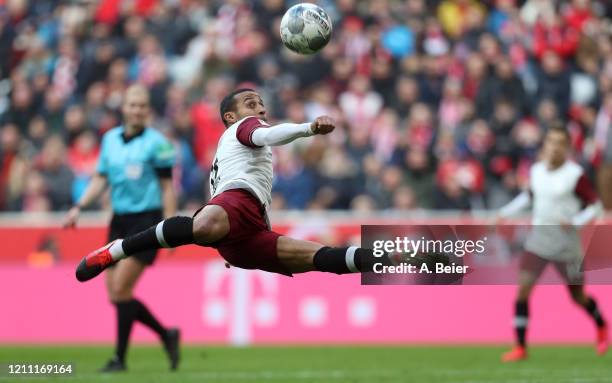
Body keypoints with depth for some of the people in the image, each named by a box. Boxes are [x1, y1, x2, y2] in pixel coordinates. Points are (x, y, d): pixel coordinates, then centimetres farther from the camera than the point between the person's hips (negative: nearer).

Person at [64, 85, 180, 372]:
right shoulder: (110, 139, 10)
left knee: (120, 289, -13)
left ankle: (120, 357, -3)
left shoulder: (156, 142, -7)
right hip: (120, 220, 6)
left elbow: (167, 187, -6)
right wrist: (79, 207, 4)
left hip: (146, 221, -6)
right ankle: (166, 335, 22)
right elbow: (100, 179, 16)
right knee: (115, 294, 4)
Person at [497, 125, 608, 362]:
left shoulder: (575, 175, -11)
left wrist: (576, 222, -21)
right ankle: (520, 347, -9)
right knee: (523, 287, -13)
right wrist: (507, 212, 12)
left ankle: (601, 325, 42)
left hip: (565, 243, -3)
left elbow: (595, 205, -7)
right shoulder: (536, 171, 3)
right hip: (538, 239, 3)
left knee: (577, 296, 10)